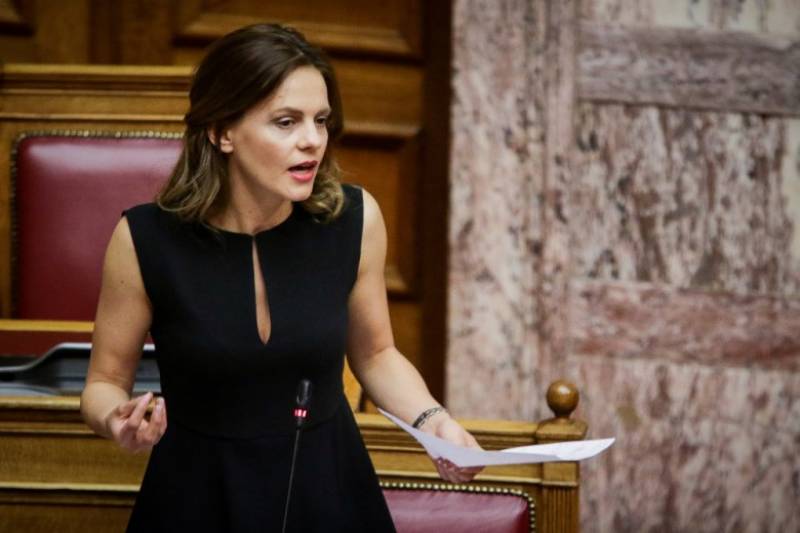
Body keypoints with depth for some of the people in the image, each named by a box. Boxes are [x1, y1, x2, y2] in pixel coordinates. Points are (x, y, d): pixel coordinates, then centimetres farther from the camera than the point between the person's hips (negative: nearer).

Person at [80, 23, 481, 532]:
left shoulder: (354, 218, -12)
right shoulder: (147, 237, -18)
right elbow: (105, 381, -3)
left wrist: (433, 419, -11)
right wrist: (118, 418, -25)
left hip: (330, 488, 2)